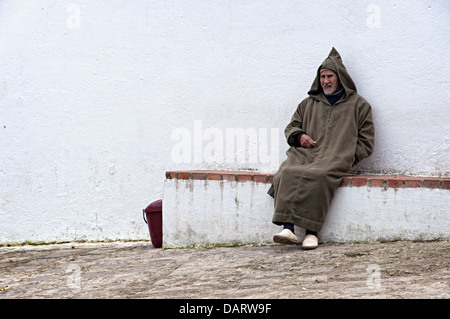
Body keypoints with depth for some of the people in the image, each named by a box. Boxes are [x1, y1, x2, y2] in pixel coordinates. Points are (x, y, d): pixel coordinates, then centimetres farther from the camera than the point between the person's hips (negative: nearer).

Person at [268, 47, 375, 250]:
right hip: (305, 153, 4)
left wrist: (345, 157, -2)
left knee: (317, 176, -38)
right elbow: (291, 127, 33)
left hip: (335, 159, -3)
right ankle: (288, 228, -40)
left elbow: (366, 142, 13)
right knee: (287, 173, -31)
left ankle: (311, 231, -39)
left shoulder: (358, 105, 18)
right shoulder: (309, 103, 28)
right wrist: (299, 136, 9)